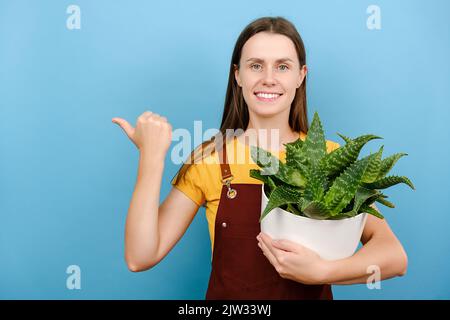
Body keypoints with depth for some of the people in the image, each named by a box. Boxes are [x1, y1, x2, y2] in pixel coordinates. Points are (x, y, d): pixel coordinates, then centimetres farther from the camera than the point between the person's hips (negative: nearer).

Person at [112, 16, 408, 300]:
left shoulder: (328, 156, -7)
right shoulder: (208, 158, -7)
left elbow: (395, 257, -12)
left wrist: (321, 271, -28)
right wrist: (151, 156, -20)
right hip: (227, 294, 0)